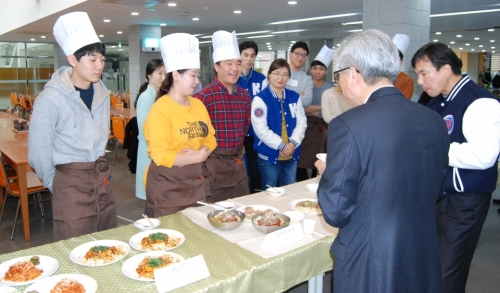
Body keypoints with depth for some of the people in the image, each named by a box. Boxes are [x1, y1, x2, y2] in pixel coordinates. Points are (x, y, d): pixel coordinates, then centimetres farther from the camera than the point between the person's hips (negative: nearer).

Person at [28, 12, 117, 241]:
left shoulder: (102, 93, 3)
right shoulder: (51, 99, -16)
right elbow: (38, 153, -7)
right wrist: (55, 186, 4)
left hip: (103, 178, 6)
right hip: (71, 182, -5)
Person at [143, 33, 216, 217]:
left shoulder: (198, 104, 5)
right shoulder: (160, 109, -16)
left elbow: (210, 138, 9)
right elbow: (161, 156, -22)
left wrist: (204, 151, -12)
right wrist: (197, 157, -15)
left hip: (195, 182, 7)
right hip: (167, 187, -6)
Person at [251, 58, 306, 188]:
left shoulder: (295, 97, 7)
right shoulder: (260, 99, -10)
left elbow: (302, 123, 4)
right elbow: (261, 129, -16)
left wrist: (293, 143, -11)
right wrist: (282, 146, -16)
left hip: (292, 154, 5)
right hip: (269, 155, -5)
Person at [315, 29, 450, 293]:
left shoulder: (349, 126, -22)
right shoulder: (435, 121, -3)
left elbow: (335, 212, -18)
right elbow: (434, 191, 10)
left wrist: (326, 172, 1)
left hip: (369, 268, -5)